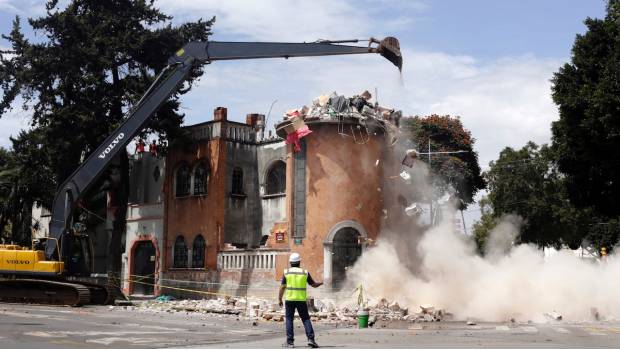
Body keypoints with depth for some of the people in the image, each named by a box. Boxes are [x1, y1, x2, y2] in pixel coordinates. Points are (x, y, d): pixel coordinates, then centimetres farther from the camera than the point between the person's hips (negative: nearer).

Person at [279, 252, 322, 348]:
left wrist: (280, 299, 4)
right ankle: (311, 339, -4)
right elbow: (314, 284, 11)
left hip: (289, 300, -1)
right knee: (306, 319, 8)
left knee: (289, 319, 6)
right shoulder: (305, 272, 2)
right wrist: (321, 283, 30)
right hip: (301, 300, 1)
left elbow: (282, 287, -3)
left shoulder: (286, 272, 0)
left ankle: (290, 341, 3)